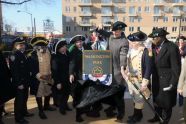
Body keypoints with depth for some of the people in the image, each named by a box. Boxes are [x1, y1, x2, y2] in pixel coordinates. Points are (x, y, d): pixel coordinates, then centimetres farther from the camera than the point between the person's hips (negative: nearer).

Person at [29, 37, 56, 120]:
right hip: (38, 78, -6)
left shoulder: (48, 53, 5)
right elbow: (31, 68, -13)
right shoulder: (33, 55, -12)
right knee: (39, 94, 1)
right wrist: (39, 75, -20)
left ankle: (46, 106, 41)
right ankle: (41, 111, 15)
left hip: (48, 77, 6)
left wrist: (51, 75, 9)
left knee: (48, 92, 19)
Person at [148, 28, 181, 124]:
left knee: (166, 102, 12)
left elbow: (176, 67, -16)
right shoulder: (154, 47, 0)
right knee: (156, 100, 21)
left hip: (166, 81, -5)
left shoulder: (172, 47, -18)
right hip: (156, 80, 6)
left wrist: (173, 83, -16)